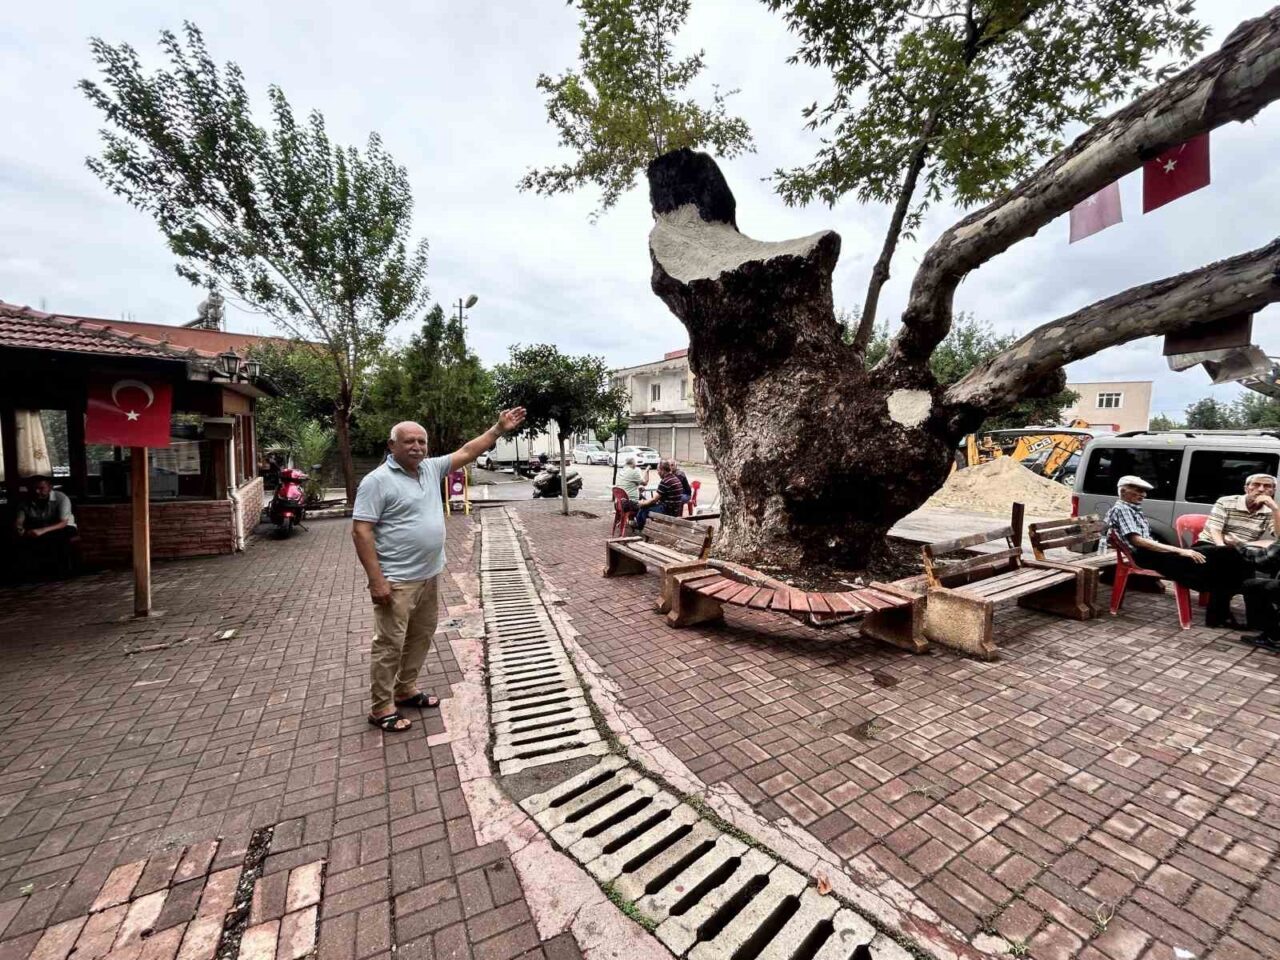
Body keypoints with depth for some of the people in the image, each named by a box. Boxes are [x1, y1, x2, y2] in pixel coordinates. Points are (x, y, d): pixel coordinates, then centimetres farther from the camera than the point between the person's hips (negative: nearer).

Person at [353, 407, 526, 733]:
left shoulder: (431, 468, 5)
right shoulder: (377, 480, -15)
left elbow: (466, 452, 11)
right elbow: (361, 531, -17)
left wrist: (498, 428, 6)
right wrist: (376, 580, -21)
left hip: (428, 575, 8)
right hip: (397, 581, -8)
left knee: (421, 636, 19)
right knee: (390, 644, 4)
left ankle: (405, 689, 37)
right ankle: (381, 708, 21)